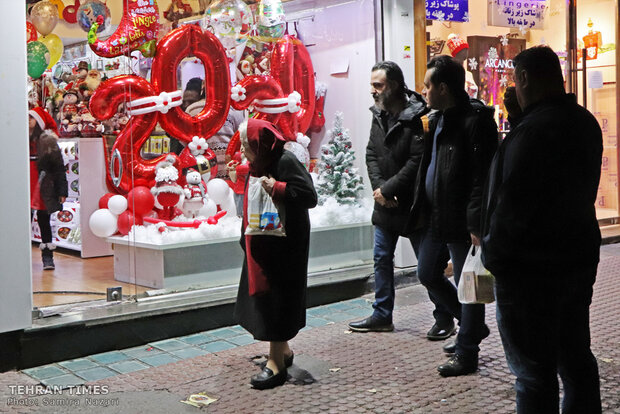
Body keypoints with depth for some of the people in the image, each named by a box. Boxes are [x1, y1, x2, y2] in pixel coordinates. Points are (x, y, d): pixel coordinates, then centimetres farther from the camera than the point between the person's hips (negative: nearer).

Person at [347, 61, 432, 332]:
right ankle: (382, 315, 28)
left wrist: (387, 189, -18)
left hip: (412, 205, -8)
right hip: (384, 203, 8)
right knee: (382, 259, 15)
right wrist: (378, 188, -8)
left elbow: (417, 162, -22)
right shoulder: (379, 114, 7)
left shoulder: (416, 117, -18)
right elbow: (371, 154, 7)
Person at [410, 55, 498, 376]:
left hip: (461, 222, -10)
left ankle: (466, 354, 16)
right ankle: (474, 325, 35)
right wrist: (422, 210, 15)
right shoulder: (437, 119, 12)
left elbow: (482, 178, -20)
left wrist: (476, 225, -23)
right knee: (427, 275, 18)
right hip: (434, 217, 10)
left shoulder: (475, 121, -17)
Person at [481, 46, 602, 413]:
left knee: (535, 372, 2)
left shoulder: (532, 131, -23)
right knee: (577, 359, 20)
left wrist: (494, 254, -7)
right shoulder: (586, 122, 7)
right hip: (580, 257, 9)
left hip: (531, 270, -9)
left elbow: (512, 206, -22)